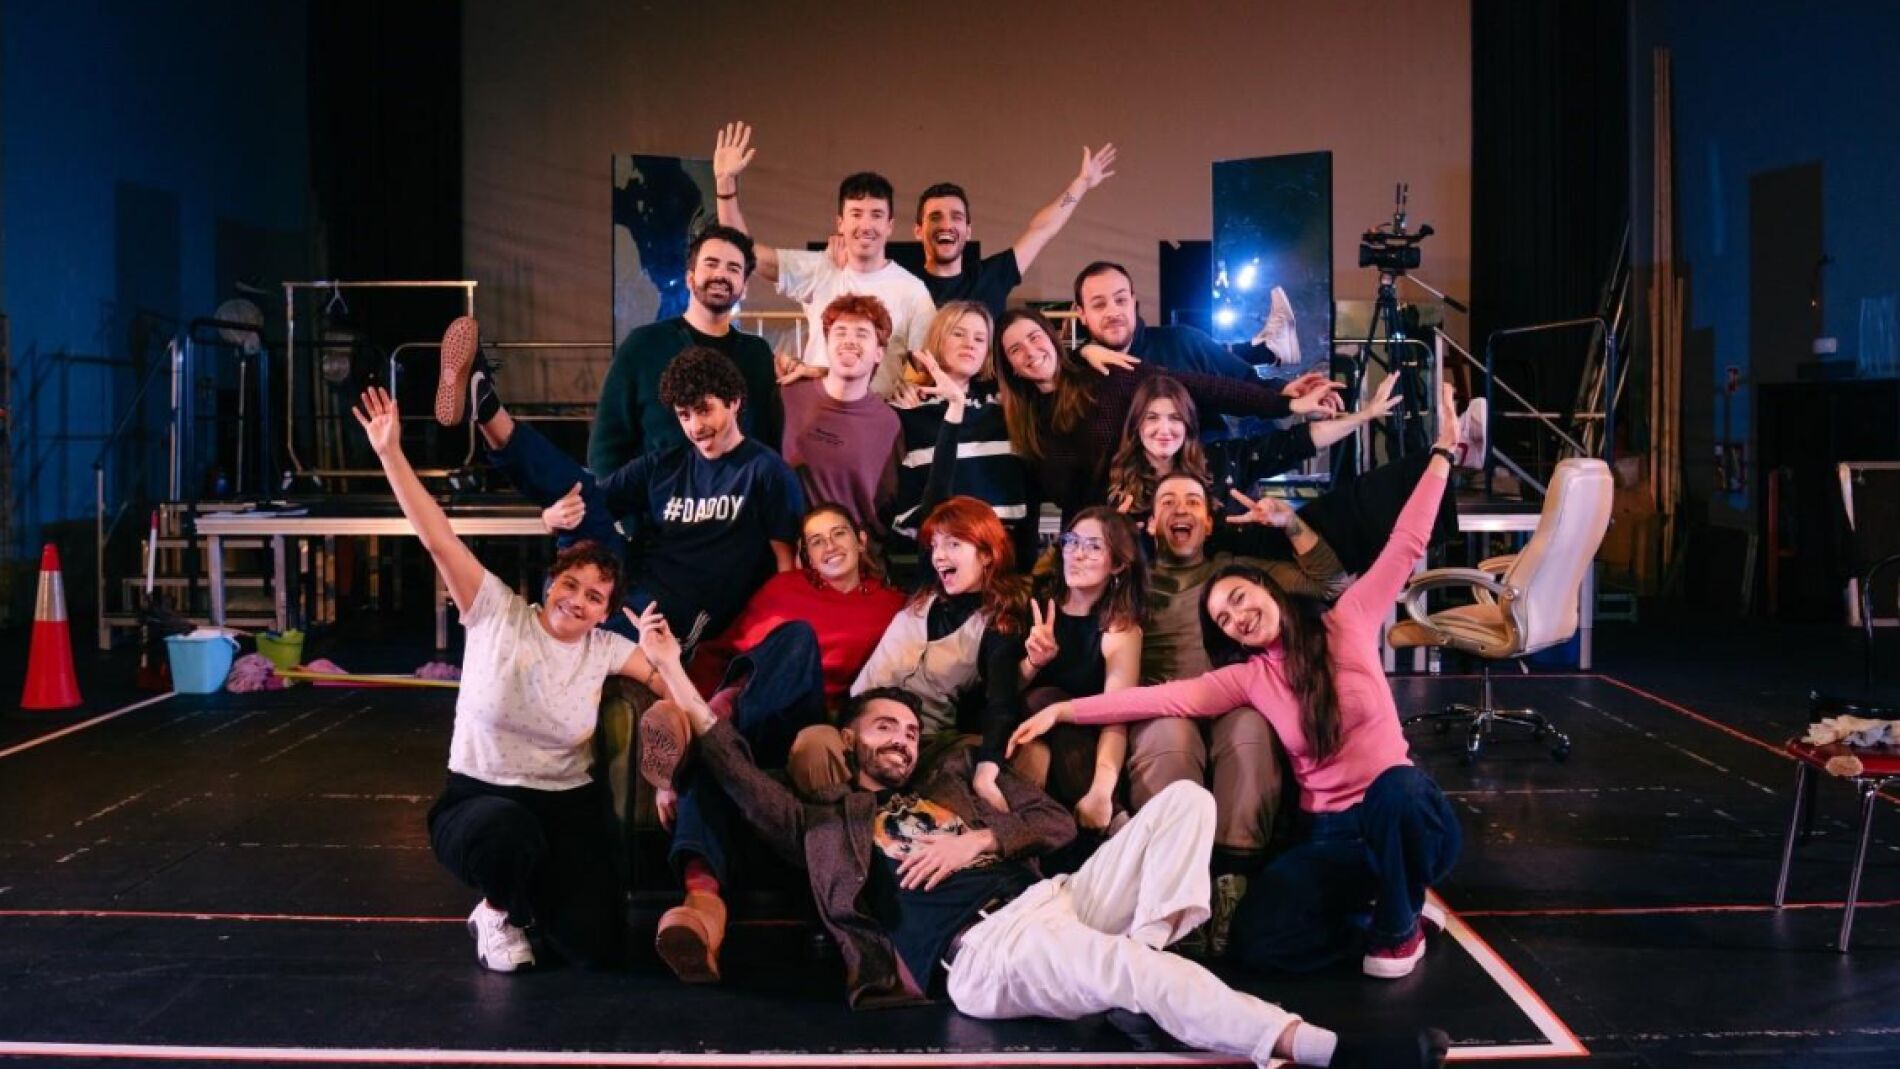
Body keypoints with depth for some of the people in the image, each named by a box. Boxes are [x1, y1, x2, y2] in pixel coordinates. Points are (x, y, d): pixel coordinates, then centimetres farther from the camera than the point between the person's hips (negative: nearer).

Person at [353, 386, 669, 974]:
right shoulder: (497, 615, -6)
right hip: (479, 799, -2)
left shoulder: (603, 650, 1)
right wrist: (391, 454, -22)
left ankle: (532, 897, 22)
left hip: (568, 806, 2)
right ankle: (500, 913, -3)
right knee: (508, 829, -42)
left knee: (598, 945, -16)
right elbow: (438, 538, -15)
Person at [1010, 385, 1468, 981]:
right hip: (1331, 834, 2)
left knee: (1395, 784, -40)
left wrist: (1442, 453, -5)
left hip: (1404, 815, -1)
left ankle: (1399, 925, -10)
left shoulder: (1349, 622, 2)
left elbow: (1405, 545, 0)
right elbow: (1165, 698, -1)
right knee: (1256, 940, -23)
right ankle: (1384, 917, 3)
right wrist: (1062, 711, -9)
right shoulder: (1250, 677, 7)